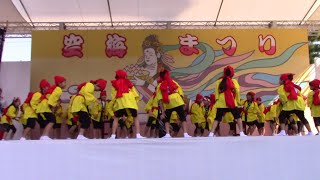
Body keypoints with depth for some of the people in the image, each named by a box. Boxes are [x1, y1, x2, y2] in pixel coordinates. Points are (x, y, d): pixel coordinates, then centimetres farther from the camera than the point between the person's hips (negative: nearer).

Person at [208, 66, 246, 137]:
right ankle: (241, 133, 6)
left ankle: (211, 133, -3)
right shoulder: (234, 81, 3)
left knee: (217, 118, 5)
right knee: (238, 117, 12)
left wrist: (217, 99, 4)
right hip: (232, 103, -1)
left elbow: (216, 91, 0)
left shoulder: (219, 81, 7)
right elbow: (237, 91, -2)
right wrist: (238, 101, 6)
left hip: (221, 103, 2)